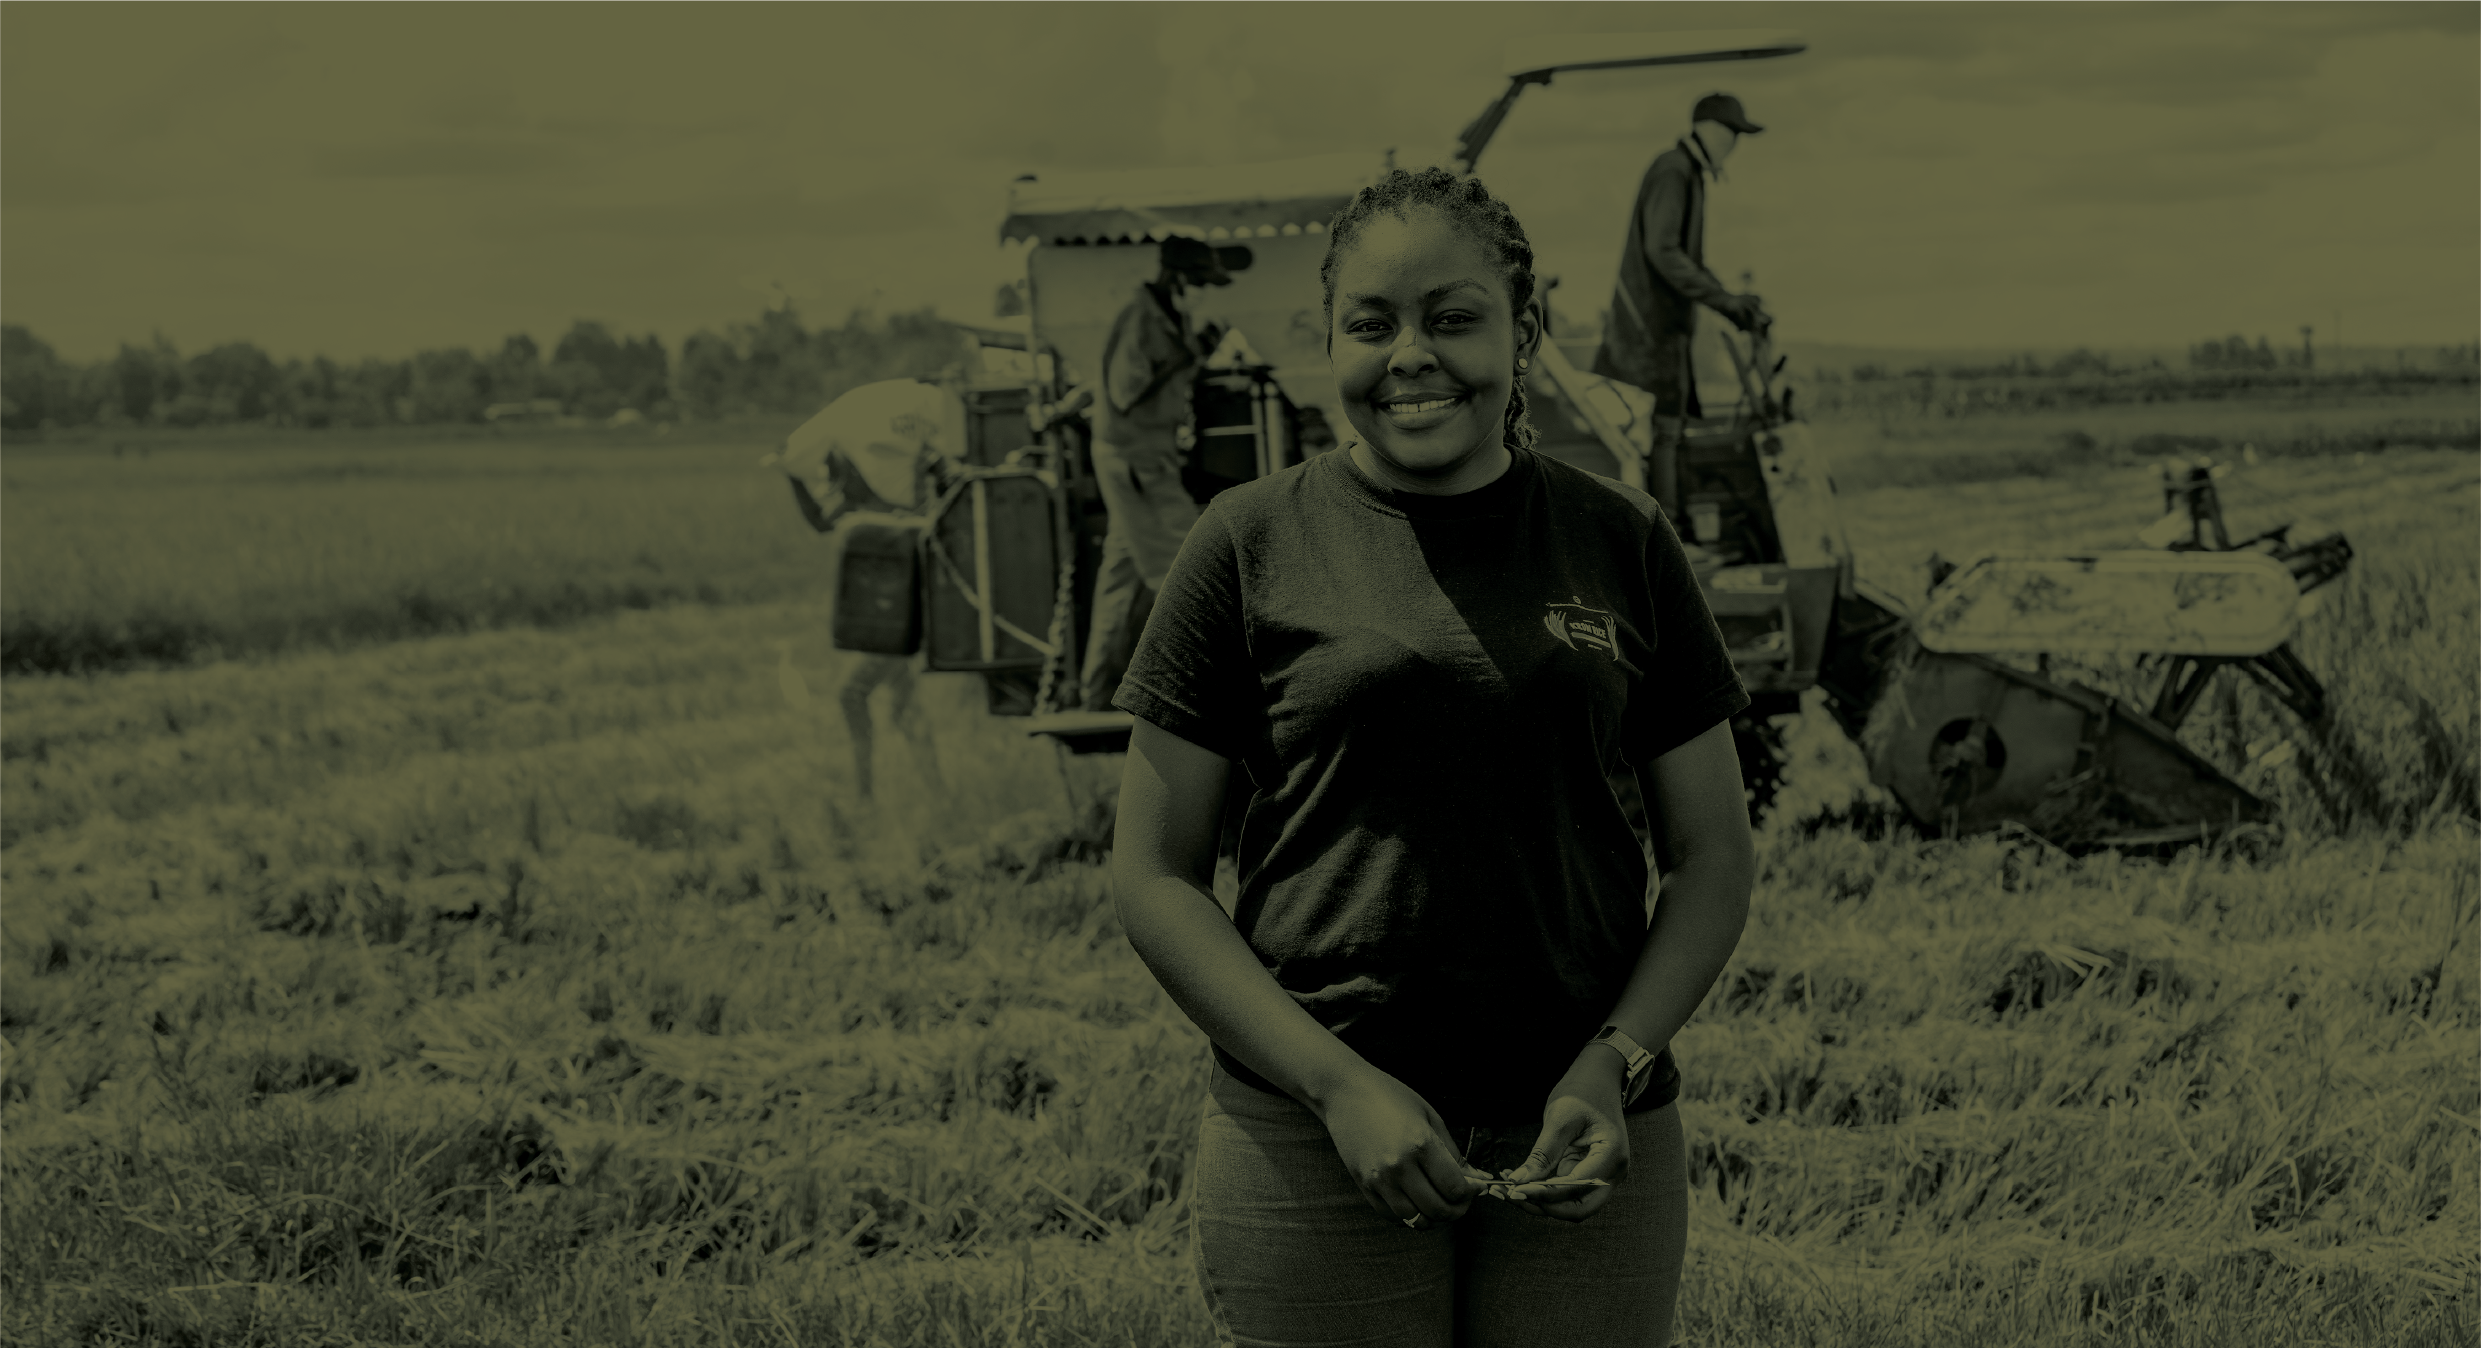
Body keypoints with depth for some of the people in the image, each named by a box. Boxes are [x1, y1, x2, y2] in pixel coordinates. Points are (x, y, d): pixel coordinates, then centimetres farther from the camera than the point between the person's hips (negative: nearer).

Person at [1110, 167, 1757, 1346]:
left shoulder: (1619, 542, 6)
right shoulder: (1254, 543, 1)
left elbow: (1713, 855, 9)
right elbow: (1152, 873, 0)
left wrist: (1615, 1068, -6)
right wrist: (1339, 1085, -10)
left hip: (1580, 1150, 2)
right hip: (1308, 1142, -1)